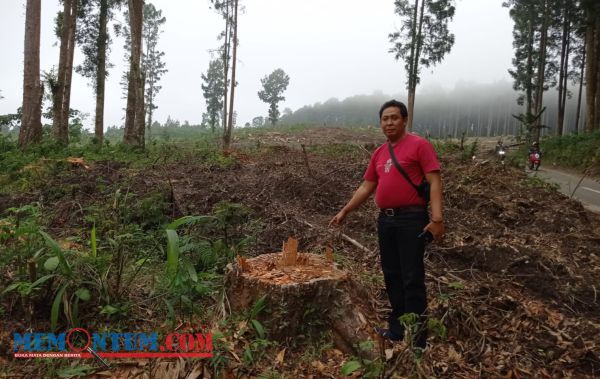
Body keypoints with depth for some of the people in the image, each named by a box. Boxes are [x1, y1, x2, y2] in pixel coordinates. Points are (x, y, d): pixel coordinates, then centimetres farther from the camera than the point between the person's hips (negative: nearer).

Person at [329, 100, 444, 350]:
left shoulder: (419, 145, -6)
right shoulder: (379, 153, 14)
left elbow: (434, 182, -11)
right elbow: (366, 187, 18)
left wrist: (437, 218, -20)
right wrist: (345, 211, 15)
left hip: (412, 219, -7)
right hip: (385, 220, 7)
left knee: (412, 279, -2)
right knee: (392, 276, 13)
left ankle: (417, 338, 10)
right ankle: (397, 330, 27)